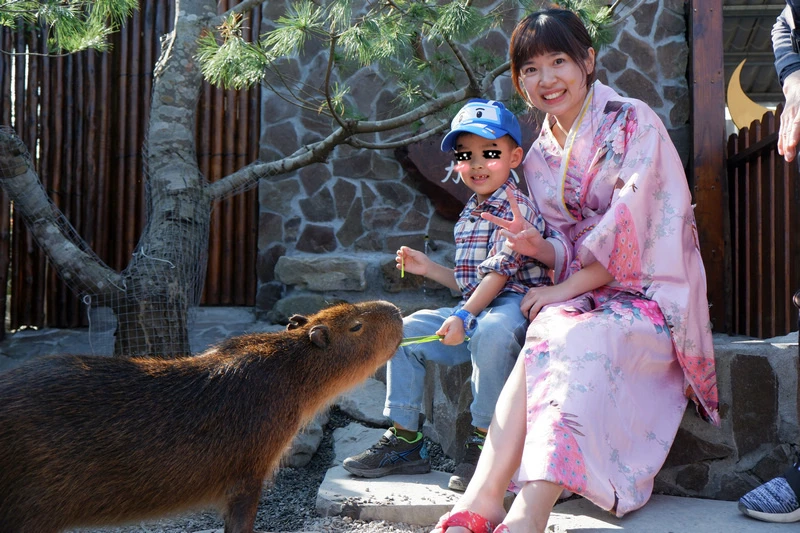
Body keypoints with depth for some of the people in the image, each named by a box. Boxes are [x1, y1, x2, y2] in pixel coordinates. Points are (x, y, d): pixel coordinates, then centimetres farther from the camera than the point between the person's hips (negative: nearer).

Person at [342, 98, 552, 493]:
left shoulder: (518, 208, -10)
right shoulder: (467, 218, 16)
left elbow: (500, 273, -20)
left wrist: (464, 315, -29)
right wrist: (428, 268, 16)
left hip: (515, 304, -8)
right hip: (477, 307, 9)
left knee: (491, 330, -40)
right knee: (407, 330, -2)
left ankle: (483, 442, -22)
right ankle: (404, 439, 4)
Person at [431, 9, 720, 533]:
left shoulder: (635, 123, -4)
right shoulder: (540, 158, 13)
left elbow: (632, 231, -14)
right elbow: (568, 248, 12)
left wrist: (565, 288, -15)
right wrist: (537, 247, -11)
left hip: (650, 294, -4)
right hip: (586, 291, 4)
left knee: (564, 339, -34)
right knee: (545, 334, -30)